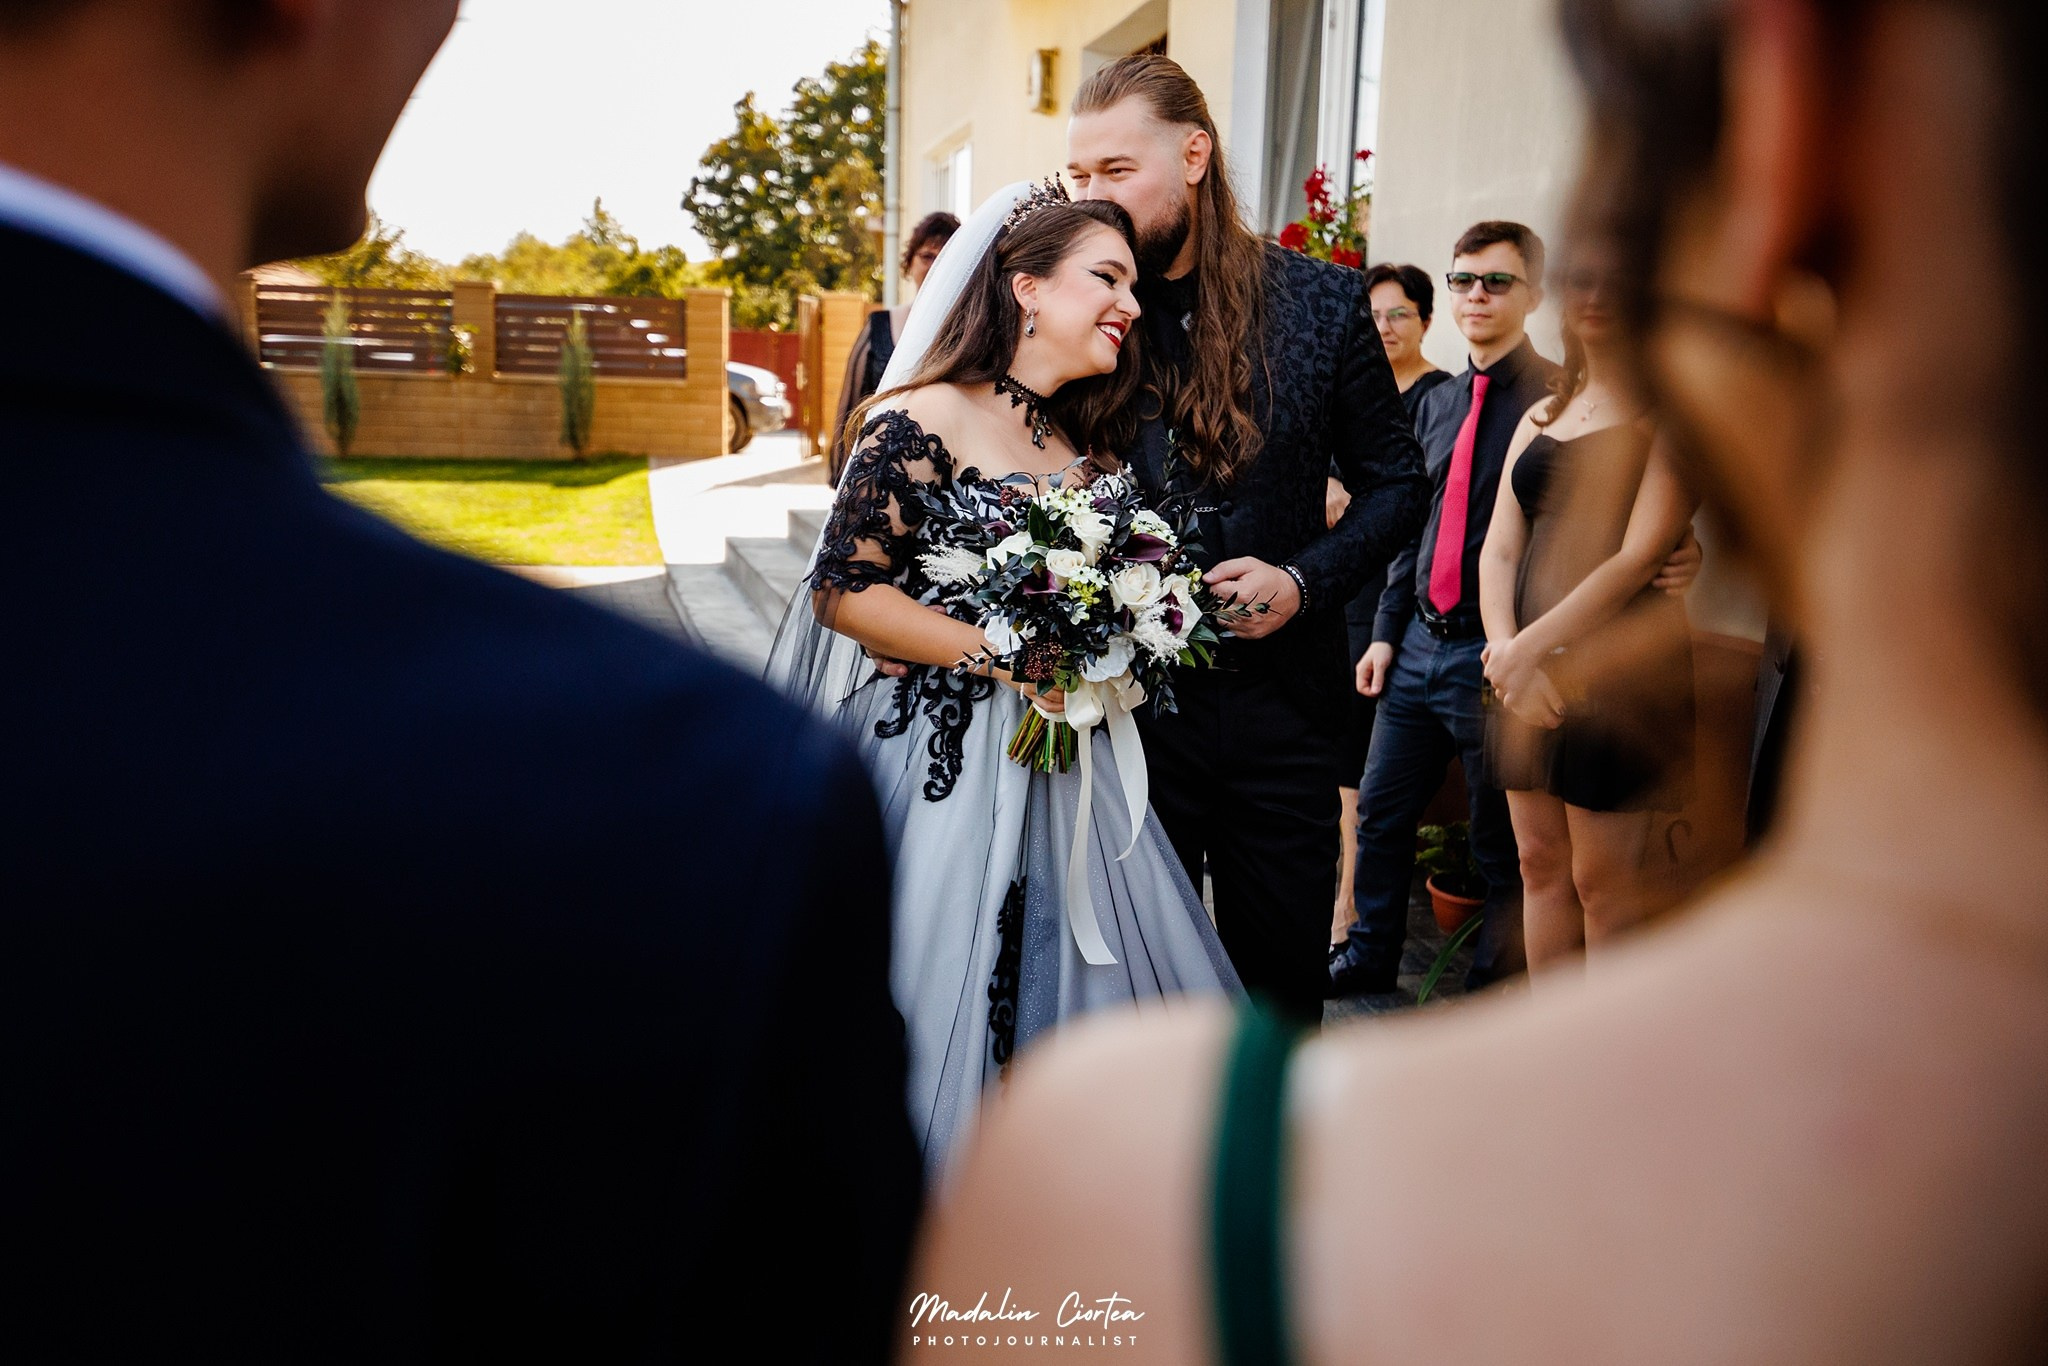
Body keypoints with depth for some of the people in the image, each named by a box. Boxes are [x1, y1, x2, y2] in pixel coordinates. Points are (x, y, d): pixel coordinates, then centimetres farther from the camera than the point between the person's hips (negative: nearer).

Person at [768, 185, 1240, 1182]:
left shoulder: (1094, 445, 13)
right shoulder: (924, 422, -9)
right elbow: (845, 589, -14)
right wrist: (1003, 656, -17)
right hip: (939, 755, -7)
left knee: (1063, 1004, 8)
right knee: (932, 1011, -1)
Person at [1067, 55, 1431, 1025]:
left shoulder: (1323, 301, -1)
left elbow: (1393, 482, 6)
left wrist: (1302, 581, -9)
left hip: (1280, 705, 1)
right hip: (1126, 706, 0)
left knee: (1282, 982, 15)